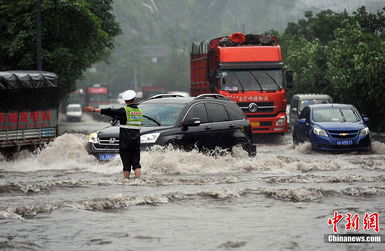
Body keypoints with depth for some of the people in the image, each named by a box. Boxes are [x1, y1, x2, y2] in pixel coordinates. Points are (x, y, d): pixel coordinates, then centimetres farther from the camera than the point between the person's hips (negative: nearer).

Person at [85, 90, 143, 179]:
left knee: (126, 163, 0)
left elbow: (110, 112, -12)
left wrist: (95, 110, -11)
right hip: (136, 141, 5)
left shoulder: (125, 111, -9)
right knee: (136, 162, 6)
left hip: (125, 142, -5)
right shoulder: (139, 111, 9)